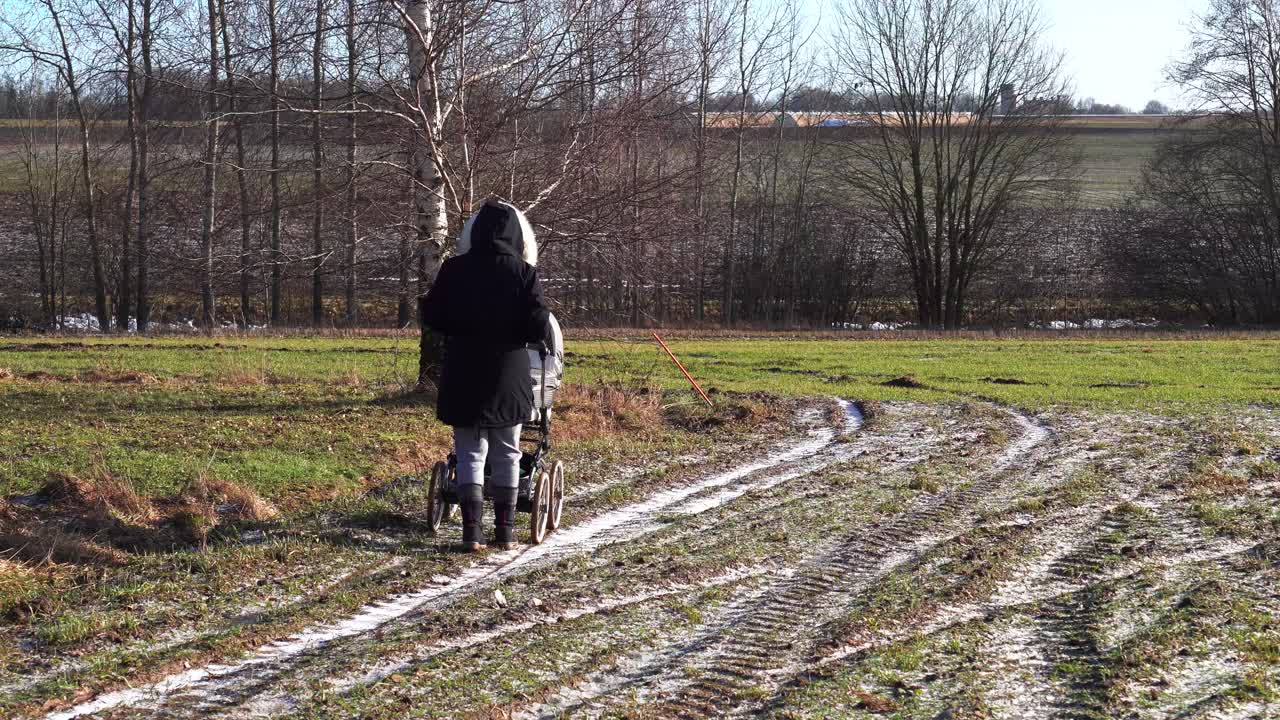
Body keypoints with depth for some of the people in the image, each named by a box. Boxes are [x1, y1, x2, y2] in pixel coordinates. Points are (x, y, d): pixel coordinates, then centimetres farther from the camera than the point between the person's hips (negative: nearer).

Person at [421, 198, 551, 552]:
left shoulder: (454, 270, -5)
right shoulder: (524, 273, -8)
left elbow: (431, 317, 1)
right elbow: (538, 328, -11)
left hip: (463, 378, 0)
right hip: (508, 378, 0)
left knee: (470, 453, 7)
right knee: (507, 454, 13)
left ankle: (472, 529, -1)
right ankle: (505, 529, 15)